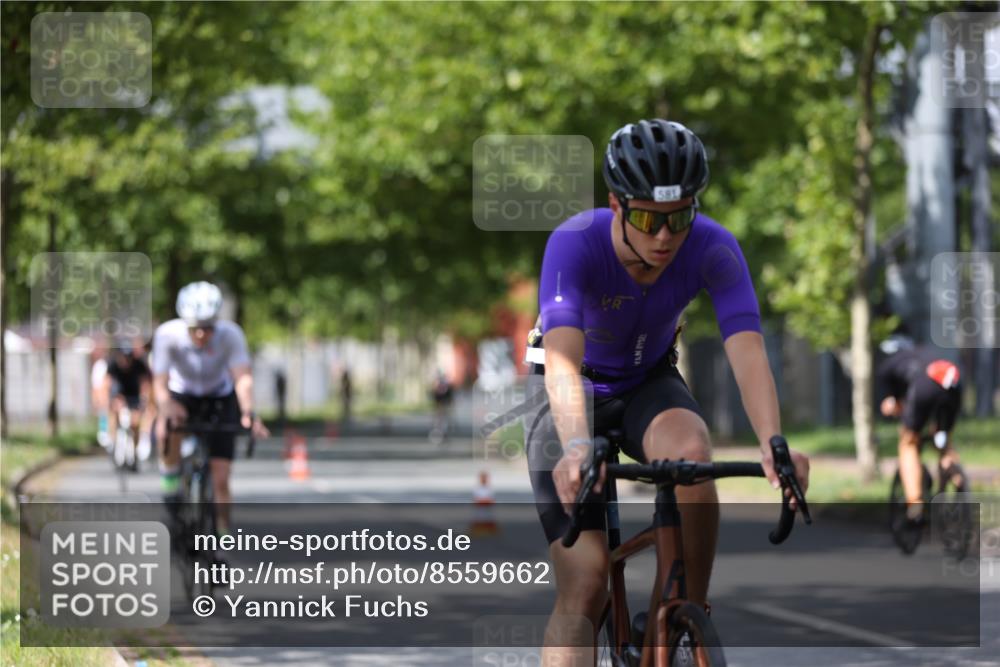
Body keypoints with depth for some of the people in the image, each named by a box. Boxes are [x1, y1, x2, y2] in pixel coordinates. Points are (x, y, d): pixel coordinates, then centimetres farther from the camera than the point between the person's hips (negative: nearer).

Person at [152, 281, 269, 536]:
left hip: (220, 399, 0)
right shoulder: (167, 334, -28)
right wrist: (167, 406, -55)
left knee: (220, 480, -9)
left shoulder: (230, 334, -29)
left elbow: (243, 378, -39)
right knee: (167, 428, -36)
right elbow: (160, 383, -33)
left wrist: (248, 412, -58)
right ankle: (170, 481, -11)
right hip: (182, 395, 0)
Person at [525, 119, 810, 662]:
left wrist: (772, 444, -54)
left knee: (690, 452, -34)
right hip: (579, 393, -2)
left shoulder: (713, 249, -25)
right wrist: (576, 448, -62)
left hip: (648, 385, 2)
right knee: (585, 579, -17)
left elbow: (747, 350, -36)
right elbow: (563, 357, -44)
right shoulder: (574, 244, -31)